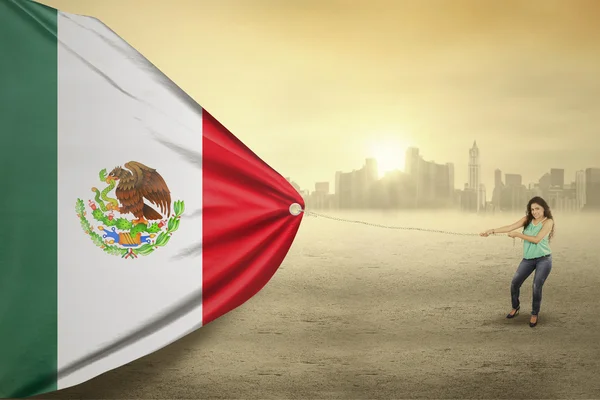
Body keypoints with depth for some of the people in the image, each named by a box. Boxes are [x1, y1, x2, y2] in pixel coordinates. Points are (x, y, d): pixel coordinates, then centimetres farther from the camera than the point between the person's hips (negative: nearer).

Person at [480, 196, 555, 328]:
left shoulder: (548, 221, -10)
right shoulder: (527, 219, 2)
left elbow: (537, 239, -19)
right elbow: (511, 227, -8)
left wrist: (518, 235, -16)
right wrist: (492, 231, -19)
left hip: (543, 259, -4)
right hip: (528, 259, 5)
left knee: (537, 286, -12)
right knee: (514, 283, 3)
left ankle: (535, 314, 9)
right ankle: (515, 307, 29)